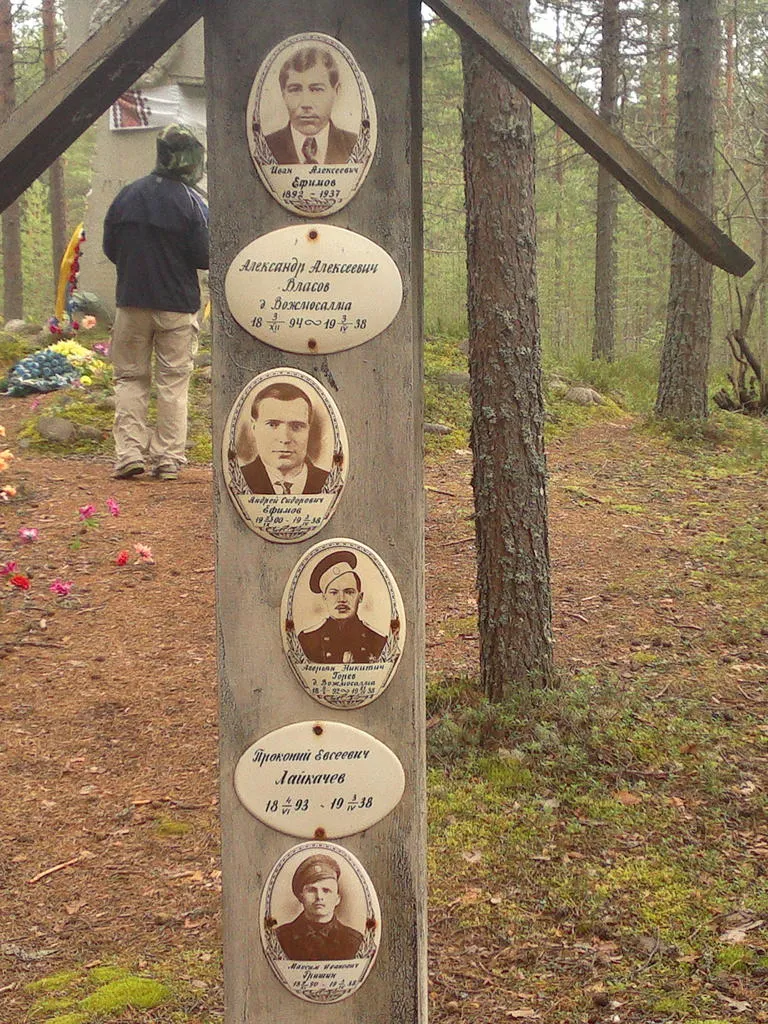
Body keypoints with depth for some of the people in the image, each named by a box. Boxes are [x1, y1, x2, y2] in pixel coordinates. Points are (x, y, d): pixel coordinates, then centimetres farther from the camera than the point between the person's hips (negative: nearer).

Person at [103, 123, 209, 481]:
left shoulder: (127, 195, 3)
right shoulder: (191, 201, -9)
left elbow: (110, 248, 8)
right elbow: (204, 256, -10)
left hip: (132, 303, 3)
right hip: (177, 305, -3)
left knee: (130, 377, 10)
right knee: (173, 381, 5)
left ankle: (130, 452, 1)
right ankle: (169, 458, 5)